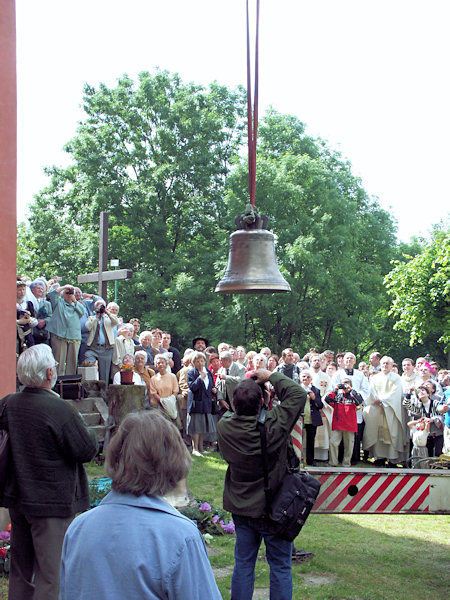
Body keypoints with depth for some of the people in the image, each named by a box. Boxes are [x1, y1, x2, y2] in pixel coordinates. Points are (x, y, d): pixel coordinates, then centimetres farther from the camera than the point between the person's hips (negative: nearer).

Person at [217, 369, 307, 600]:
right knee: (280, 566, 10)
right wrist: (271, 377, -7)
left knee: (243, 564, 17)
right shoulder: (273, 425, -24)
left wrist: (248, 384, 3)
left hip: (240, 508, 4)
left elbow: (231, 412, 10)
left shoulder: (224, 427, -14)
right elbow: (298, 394, -14)